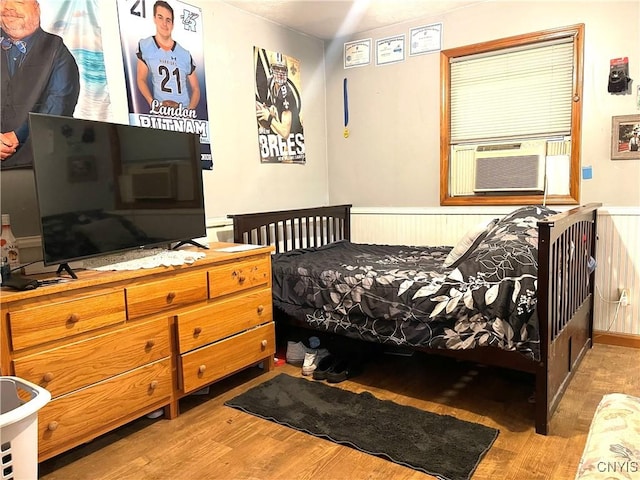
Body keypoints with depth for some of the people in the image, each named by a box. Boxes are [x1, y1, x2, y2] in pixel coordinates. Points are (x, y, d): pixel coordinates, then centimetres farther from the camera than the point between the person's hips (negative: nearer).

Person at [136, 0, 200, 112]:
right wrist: (154, 104, -5)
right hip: (160, 111, -1)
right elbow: (141, 79, 10)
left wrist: (189, 111, -7)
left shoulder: (185, 55, 5)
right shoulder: (144, 46, 4)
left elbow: (195, 89, 9)